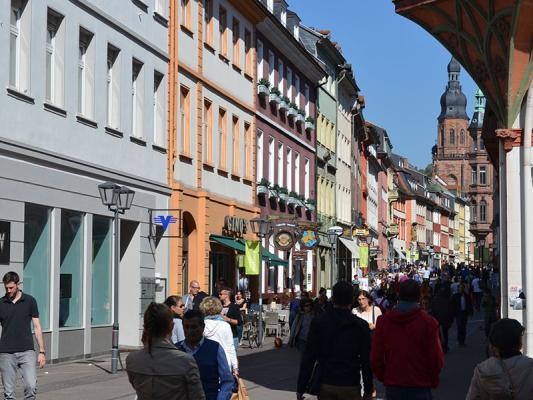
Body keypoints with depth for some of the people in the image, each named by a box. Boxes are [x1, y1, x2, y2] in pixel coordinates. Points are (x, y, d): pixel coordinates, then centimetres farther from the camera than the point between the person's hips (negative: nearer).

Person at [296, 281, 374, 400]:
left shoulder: (318, 322, -2)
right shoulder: (361, 325, -3)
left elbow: (308, 358, -3)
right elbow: (366, 360, -1)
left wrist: (301, 387, 2)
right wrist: (368, 390, 8)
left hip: (325, 386, 1)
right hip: (350, 386, -1)